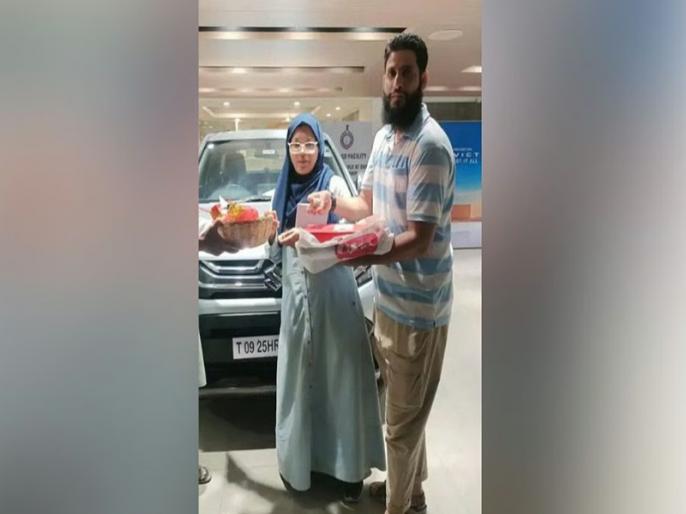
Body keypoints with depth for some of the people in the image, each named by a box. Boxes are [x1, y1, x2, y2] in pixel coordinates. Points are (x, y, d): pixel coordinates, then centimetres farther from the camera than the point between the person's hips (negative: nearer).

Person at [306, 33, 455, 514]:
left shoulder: (430, 144, -20)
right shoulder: (383, 136, 8)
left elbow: (419, 240, -25)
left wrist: (353, 254, -36)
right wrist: (333, 200, -3)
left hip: (416, 307, -8)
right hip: (388, 297, 9)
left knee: (402, 421, 8)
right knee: (406, 411, 25)